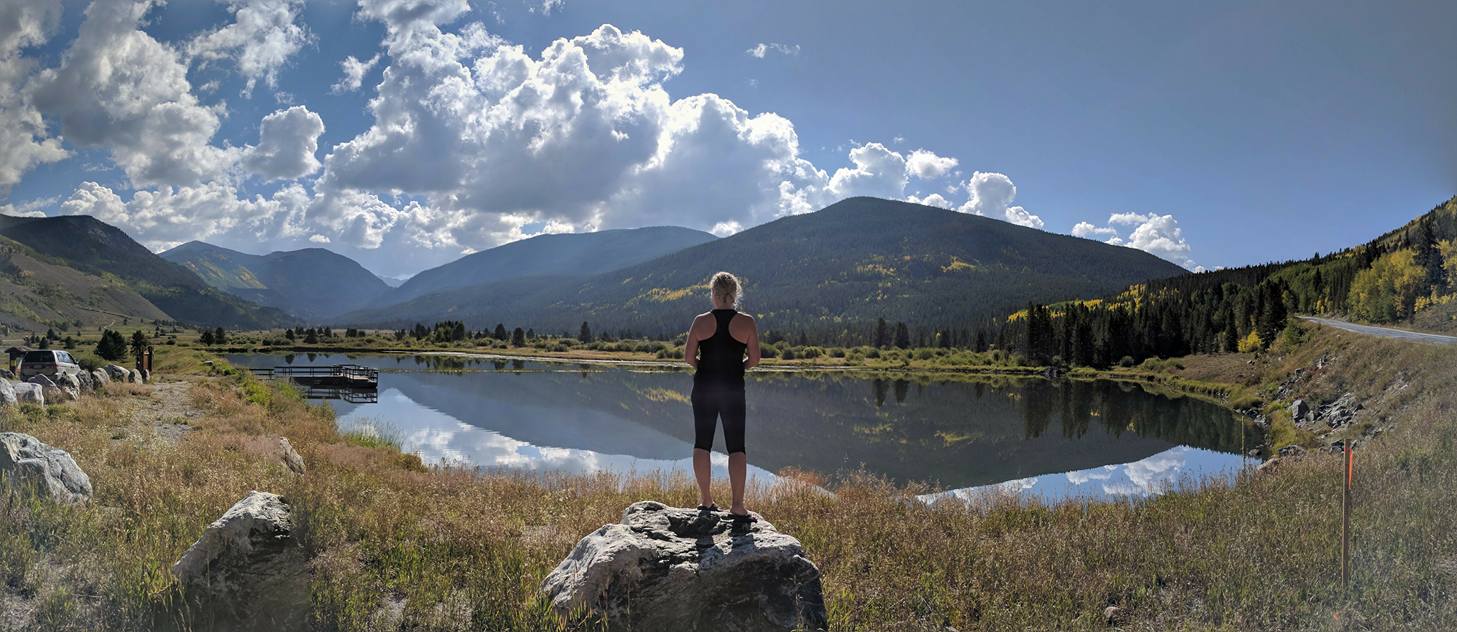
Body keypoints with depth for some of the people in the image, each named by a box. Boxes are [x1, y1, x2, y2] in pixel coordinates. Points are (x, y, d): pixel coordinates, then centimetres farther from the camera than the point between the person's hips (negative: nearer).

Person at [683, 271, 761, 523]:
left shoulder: (701, 321, -3)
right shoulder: (747, 322, -4)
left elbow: (688, 356, -2)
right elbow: (754, 358, -3)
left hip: (704, 387, 1)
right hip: (733, 389, -1)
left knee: (702, 444, 11)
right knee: (737, 447, 2)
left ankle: (706, 499, 14)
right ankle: (737, 506, -4)